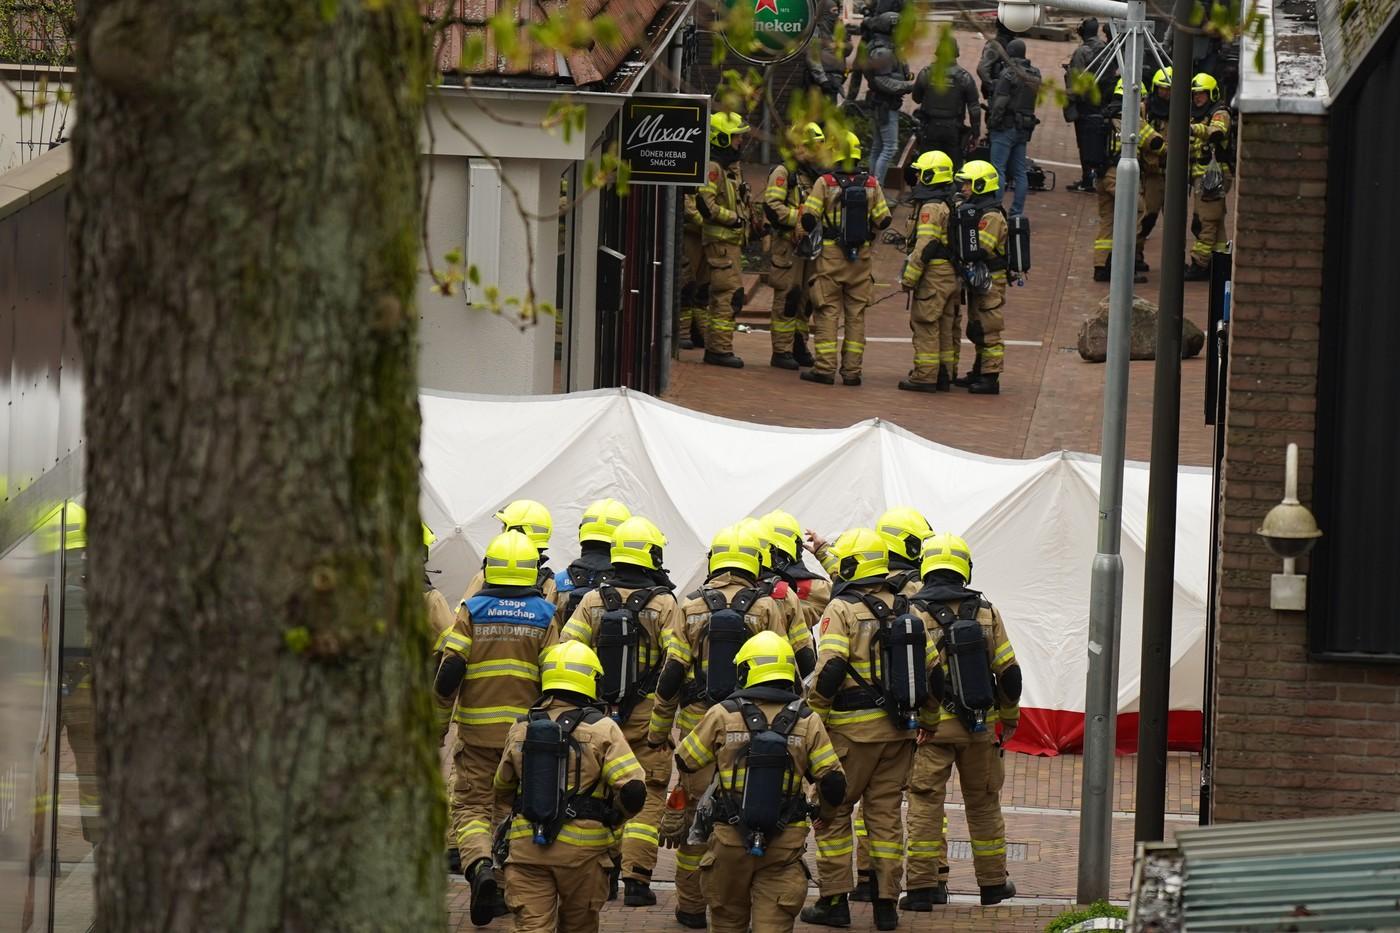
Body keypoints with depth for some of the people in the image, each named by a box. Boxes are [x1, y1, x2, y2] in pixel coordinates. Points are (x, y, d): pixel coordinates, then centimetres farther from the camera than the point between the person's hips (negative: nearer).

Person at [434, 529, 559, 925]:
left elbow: (449, 672, -9)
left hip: (477, 729, -1)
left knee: (471, 806, 3)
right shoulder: (545, 615, 0)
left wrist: (438, 723, 2)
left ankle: (480, 865, -23)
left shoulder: (472, 611, -3)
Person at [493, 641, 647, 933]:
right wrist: (612, 816, 8)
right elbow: (633, 790, -14)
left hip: (526, 844, 2)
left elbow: (502, 791, 19)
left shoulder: (520, 730, 6)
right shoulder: (602, 730, -6)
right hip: (582, 851, -2)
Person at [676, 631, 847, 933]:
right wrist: (823, 807, 22)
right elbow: (833, 784, -2)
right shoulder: (806, 721, -4)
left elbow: (685, 762, 7)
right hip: (784, 845, 0)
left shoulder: (723, 715, -6)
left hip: (730, 839, 0)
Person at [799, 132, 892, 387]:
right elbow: (883, 220, 2)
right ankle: (852, 370, 9)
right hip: (862, 255, 3)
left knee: (827, 311, 3)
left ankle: (825, 368, -1)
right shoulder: (871, 184, -1)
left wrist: (810, 231, 9)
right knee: (856, 313, 9)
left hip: (831, 253, -3)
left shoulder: (825, 183, -9)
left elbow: (808, 216, -12)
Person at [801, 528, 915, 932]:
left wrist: (814, 713, -6)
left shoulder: (842, 609, -10)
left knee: (833, 812, 5)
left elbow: (830, 668, -19)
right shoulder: (902, 609, 7)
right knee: (885, 812, 11)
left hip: (853, 728, -5)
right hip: (897, 729, 5)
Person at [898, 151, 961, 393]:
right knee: (945, 325, 14)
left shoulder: (931, 207, -16)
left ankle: (924, 376, -5)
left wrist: (908, 278, -16)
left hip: (934, 273, -9)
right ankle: (945, 375, 18)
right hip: (953, 273, 9)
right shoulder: (954, 204, 13)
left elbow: (924, 246, -21)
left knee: (925, 325, -4)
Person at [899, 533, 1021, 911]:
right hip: (981, 725, 3)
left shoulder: (915, 613, -9)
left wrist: (926, 720, -11)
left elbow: (927, 674, -19)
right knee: (983, 802, 15)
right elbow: (1008, 671, 3)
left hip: (934, 726, -3)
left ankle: (923, 885, -4)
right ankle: (993, 883, 24)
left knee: (925, 802, 0)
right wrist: (1010, 717, 16)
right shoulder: (985, 612, 2)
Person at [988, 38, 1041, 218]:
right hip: (1024, 128, 7)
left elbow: (1000, 102, -18)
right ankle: (1017, 213, 11)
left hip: (1006, 127, -7)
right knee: (1019, 172, 10)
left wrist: (992, 122, -5)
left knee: (998, 170, -7)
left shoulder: (1008, 73, -14)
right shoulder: (1035, 74, 7)